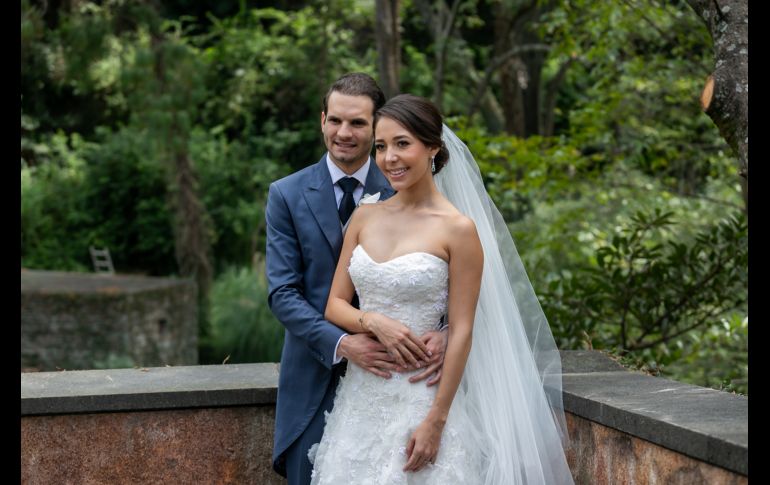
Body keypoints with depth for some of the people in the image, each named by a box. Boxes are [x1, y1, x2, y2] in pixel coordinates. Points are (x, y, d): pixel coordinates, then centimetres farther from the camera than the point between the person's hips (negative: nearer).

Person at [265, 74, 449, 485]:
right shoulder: (287, 195, 1)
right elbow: (282, 293, -6)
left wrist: (444, 334, -23)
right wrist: (340, 344, -21)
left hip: (386, 377, 0)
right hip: (315, 381, 0)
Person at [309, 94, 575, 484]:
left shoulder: (458, 229, -9)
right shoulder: (364, 218, 5)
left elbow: (461, 332, -10)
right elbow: (335, 305, 7)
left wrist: (436, 421, -13)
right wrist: (373, 322, -14)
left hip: (422, 394, -4)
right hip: (360, 393, 4)